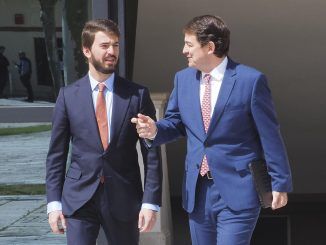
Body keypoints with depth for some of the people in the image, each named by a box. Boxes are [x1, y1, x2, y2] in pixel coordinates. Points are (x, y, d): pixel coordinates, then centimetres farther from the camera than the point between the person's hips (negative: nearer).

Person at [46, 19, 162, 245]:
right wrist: (54, 202, 0)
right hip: (79, 199, 0)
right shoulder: (68, 95, 1)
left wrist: (151, 202, -7)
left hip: (124, 200, 0)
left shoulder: (137, 94, -1)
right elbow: (57, 154, 4)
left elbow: (151, 153, -1)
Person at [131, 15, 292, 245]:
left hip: (237, 192, -5)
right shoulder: (183, 79, 8)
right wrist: (155, 130, -7)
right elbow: (176, 123, 16)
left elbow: (270, 135, -6)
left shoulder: (251, 80, -9)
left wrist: (280, 183, -3)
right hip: (197, 191, 6)